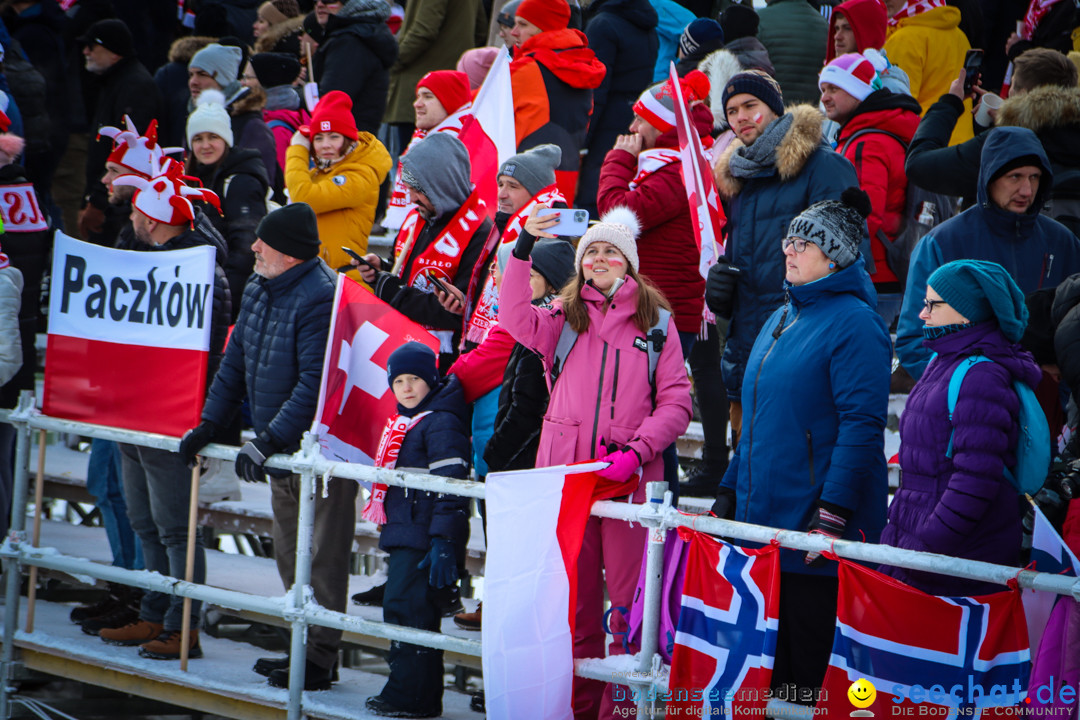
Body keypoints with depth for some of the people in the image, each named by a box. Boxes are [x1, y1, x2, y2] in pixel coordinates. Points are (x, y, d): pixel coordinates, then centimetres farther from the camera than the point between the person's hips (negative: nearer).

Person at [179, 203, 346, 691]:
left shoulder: (320, 298, -20)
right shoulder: (259, 289, 11)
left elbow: (314, 384, -24)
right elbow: (236, 362, 18)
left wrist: (268, 440, -26)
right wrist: (210, 425, 9)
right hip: (281, 452, 10)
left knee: (322, 557, -5)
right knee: (290, 555, 15)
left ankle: (320, 660, -1)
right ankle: (307, 648, 23)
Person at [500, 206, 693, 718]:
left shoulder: (655, 321, 8)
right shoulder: (564, 315, 12)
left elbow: (676, 402, 4)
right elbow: (516, 320, -9)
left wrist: (637, 451, -11)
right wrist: (523, 247, -18)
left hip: (631, 475, -2)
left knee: (629, 595, -5)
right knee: (573, 593, 6)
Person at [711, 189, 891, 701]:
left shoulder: (853, 322, -11)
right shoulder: (783, 318, 17)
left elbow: (861, 426, -18)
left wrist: (833, 514, -23)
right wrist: (730, 490, 20)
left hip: (814, 529, -8)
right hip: (761, 516, 8)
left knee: (810, 668, -4)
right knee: (768, 664, 10)